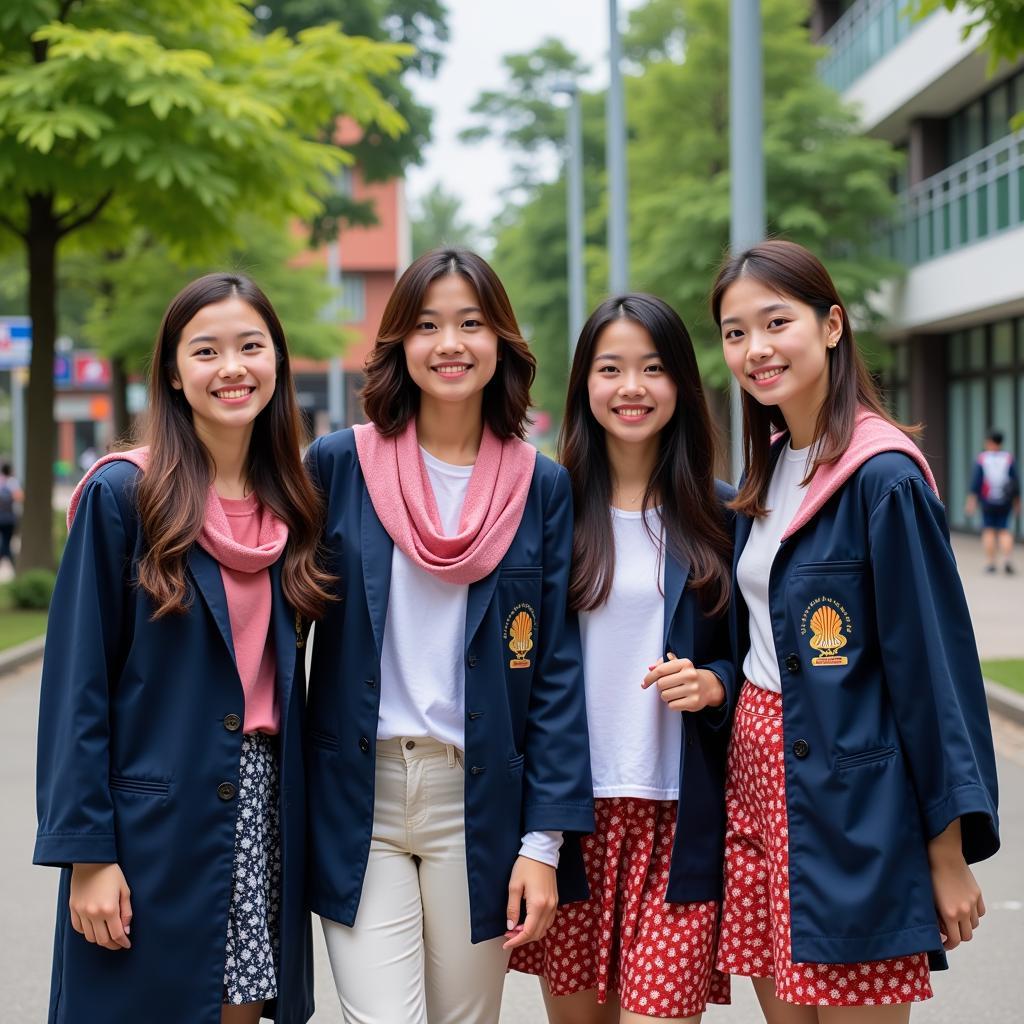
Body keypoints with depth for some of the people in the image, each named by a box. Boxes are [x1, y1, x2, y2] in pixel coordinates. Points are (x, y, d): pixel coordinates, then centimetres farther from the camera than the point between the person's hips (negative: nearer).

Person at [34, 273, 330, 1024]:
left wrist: (297, 819, 9)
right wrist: (86, 853, -13)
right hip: (152, 825, -4)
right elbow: (78, 681, -9)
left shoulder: (292, 506, 8)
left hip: (265, 817, 5)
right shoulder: (123, 496, -8)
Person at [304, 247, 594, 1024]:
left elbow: (558, 668, 1)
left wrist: (545, 839, -6)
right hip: (359, 796, -1)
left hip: (480, 801, 1)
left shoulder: (542, 486, 3)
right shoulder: (338, 463, 1)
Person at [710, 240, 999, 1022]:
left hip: (850, 803, -7)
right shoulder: (768, 470, 10)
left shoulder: (883, 477, -14)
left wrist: (949, 854, -13)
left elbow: (933, 663, -14)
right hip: (757, 779, 8)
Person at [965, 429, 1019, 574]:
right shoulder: (1009, 459, 0)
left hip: (987, 502, -1)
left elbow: (976, 480, -8)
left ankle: (990, 562, 4)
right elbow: (1016, 481, 0)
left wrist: (972, 500, -6)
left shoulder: (981, 458, -4)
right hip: (1005, 502, 1)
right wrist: (1017, 502, 8)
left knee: (989, 530, 8)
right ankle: (1008, 558, -9)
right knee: (1004, 530, 10)